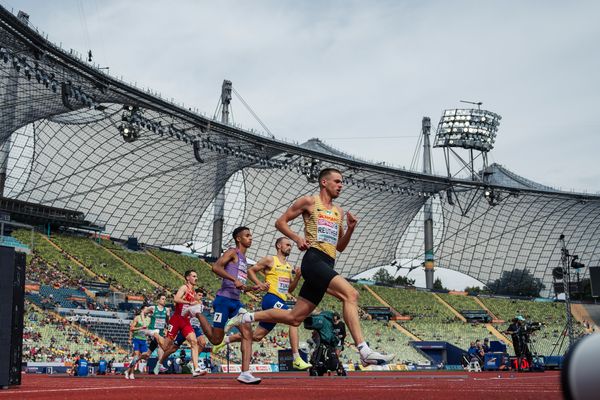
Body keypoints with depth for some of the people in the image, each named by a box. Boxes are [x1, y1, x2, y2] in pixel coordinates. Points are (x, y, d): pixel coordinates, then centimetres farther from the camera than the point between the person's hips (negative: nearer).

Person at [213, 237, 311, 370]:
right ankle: (297, 360, -27)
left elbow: (290, 289, 21)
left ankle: (224, 340, 26)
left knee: (257, 336, 9)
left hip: (281, 302, 8)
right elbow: (250, 271, 3)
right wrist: (259, 283, -12)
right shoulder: (270, 260, 1)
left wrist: (297, 276, 5)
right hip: (271, 298, -8)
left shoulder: (289, 267, 20)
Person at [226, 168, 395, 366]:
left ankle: (245, 317, 21)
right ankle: (364, 352, -32)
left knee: (294, 318, 7)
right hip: (314, 259, -8)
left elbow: (340, 247, 26)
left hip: (327, 266, 8)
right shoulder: (309, 201, 6)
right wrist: (297, 237, -9)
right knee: (351, 294, -26)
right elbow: (281, 222, 8)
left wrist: (350, 229, 9)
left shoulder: (339, 212, 24)